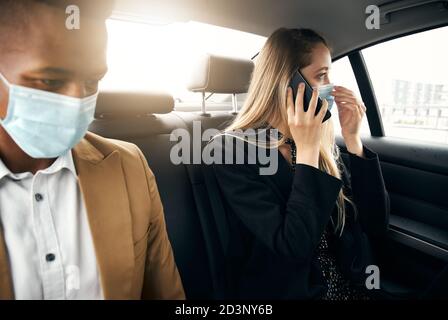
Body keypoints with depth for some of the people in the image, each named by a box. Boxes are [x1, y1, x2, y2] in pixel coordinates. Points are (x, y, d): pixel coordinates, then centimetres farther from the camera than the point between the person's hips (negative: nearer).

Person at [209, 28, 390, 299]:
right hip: (286, 290, -4)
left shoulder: (324, 143, 2)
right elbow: (292, 248, -22)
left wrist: (352, 139, -7)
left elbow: (377, 224, -1)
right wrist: (307, 150, -19)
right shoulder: (232, 150, -15)